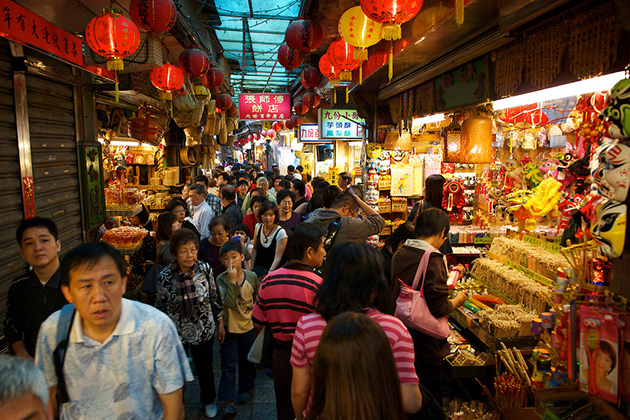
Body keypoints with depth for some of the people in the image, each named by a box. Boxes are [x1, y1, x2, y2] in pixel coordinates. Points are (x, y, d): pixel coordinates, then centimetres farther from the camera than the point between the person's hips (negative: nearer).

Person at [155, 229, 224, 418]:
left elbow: (215, 298, -1)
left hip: (204, 330, 1)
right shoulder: (165, 277, -16)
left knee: (205, 367, 18)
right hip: (176, 331, 0)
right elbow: (160, 307, -3)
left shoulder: (205, 269, -14)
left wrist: (220, 322, 4)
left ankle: (208, 401, 47)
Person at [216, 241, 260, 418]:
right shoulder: (221, 280, -16)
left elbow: (257, 298, 8)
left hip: (248, 326, 2)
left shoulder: (252, 277, -9)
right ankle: (229, 401, 10)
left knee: (247, 360, 17)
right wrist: (232, 281, -34)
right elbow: (229, 303, -29)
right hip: (229, 328, -2)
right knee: (228, 364, 1)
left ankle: (247, 388, 40)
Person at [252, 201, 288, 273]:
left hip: (273, 270, -4)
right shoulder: (258, 227, 2)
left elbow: (278, 258, -13)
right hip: (257, 269, 4)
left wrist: (269, 274, -22)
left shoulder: (281, 232, -12)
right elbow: (255, 249, 11)